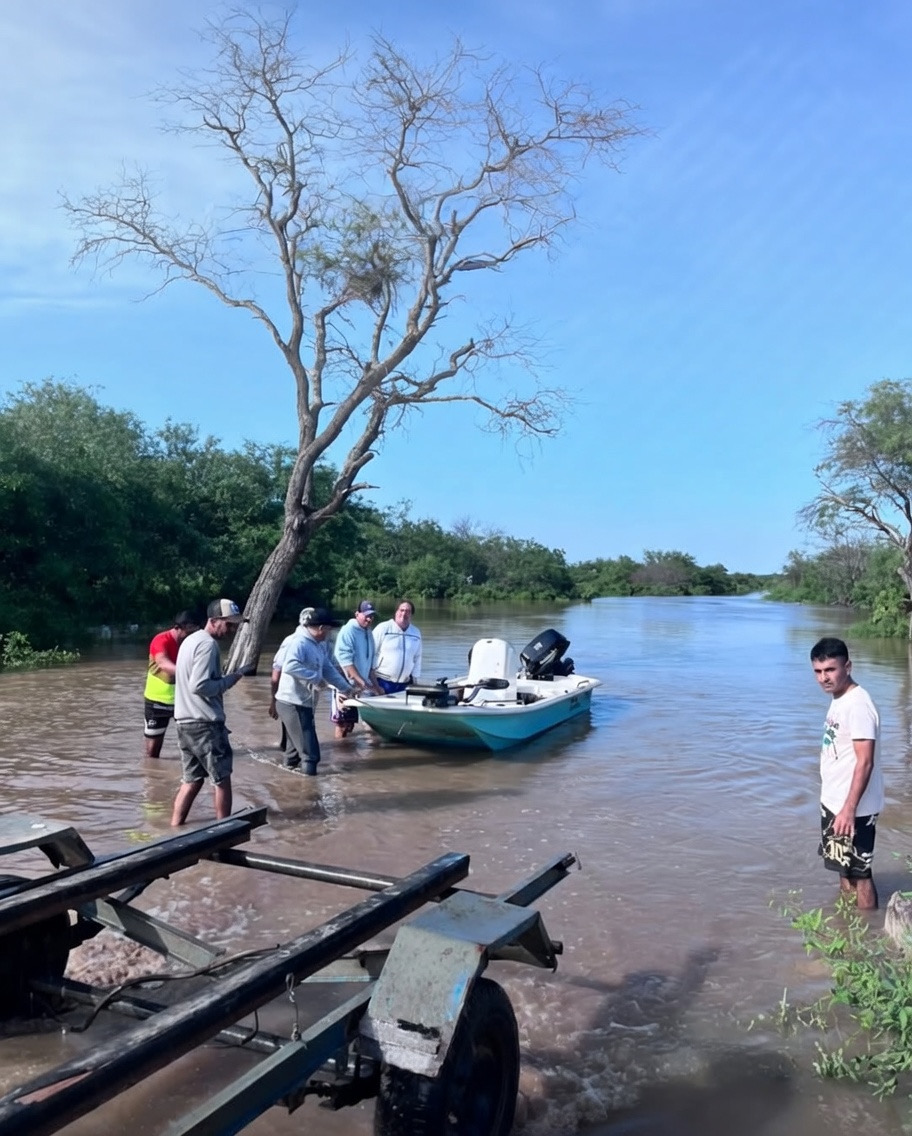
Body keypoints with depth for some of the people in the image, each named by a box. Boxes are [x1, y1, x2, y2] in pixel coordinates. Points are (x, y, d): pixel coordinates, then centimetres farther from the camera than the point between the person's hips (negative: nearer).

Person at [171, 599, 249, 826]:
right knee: (222, 779, 4)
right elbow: (200, 686, -24)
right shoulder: (208, 644, -16)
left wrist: (224, 679, 9)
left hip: (185, 721, 9)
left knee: (191, 780, 13)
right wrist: (230, 679, -12)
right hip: (204, 723, -9)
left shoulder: (191, 640, 15)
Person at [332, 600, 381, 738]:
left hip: (359, 687, 8)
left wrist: (375, 685, 12)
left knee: (350, 723, 13)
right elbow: (346, 661, -20)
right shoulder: (348, 631, -13)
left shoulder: (368, 633, 12)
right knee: (342, 723, -4)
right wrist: (362, 682, -23)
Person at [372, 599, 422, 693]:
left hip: (404, 684, 4)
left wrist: (415, 679, 13)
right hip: (382, 681, -4)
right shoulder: (383, 628, -5)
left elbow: (417, 658, 17)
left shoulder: (416, 633, 9)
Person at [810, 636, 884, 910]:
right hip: (833, 802, 9)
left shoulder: (858, 704, -23)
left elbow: (865, 762, -26)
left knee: (859, 872, 3)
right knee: (844, 868, 21)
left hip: (853, 808, -9)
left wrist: (849, 809, -28)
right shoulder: (838, 700, 7)